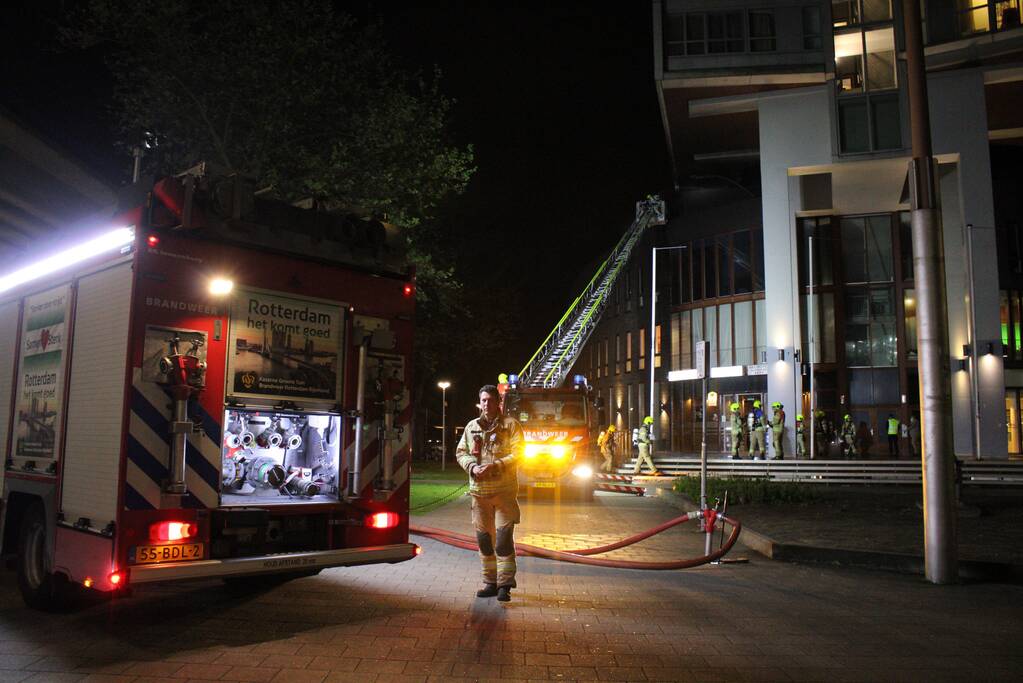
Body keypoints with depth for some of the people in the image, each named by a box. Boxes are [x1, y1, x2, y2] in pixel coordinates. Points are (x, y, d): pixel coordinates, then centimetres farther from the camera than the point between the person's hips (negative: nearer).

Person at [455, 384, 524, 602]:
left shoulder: (510, 425, 0)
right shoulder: (471, 427, 13)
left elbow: (518, 453, -8)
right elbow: (461, 452, 14)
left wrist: (494, 466, -18)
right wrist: (472, 466, -6)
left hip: (504, 490, -5)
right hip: (479, 490, 5)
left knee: (503, 537, -8)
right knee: (484, 538, 10)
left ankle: (505, 584, -1)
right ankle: (490, 582, 22)